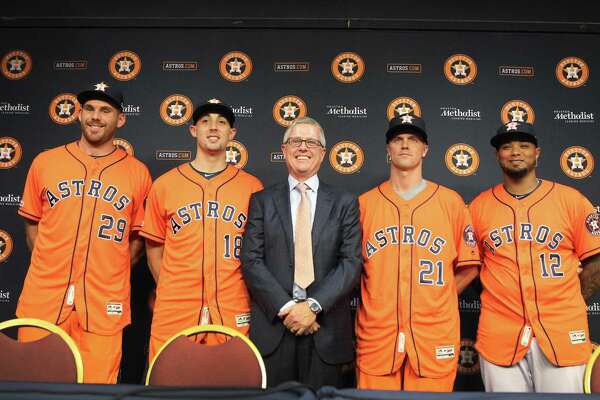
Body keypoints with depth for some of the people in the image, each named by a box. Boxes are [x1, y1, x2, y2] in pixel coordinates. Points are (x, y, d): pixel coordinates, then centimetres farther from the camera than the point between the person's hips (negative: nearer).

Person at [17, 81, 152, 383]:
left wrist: (112, 274, 0)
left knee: (97, 380, 8)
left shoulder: (138, 173, 2)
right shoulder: (44, 162, 7)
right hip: (43, 297, 2)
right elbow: (33, 224, 13)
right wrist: (49, 269, 5)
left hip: (104, 304, -1)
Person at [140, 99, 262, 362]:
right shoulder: (164, 185, 4)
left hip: (233, 315, 0)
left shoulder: (252, 187, 3)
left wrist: (247, 296, 4)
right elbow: (154, 247, 10)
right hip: (174, 313, 1)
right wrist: (172, 293, 6)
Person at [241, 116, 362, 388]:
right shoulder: (262, 201, 6)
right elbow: (251, 260, -2)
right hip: (272, 325, 0)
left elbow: (351, 262, -3)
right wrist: (285, 307, -11)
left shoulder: (345, 203, 6)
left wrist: (314, 305, -13)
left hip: (326, 329, 0)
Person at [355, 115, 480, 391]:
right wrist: (377, 302, 3)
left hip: (435, 339, 0)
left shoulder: (451, 201, 2)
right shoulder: (364, 203, 3)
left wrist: (435, 301, 2)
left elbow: (468, 267, 8)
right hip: (376, 336, 1)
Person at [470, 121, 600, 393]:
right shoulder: (479, 206, 2)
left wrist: (569, 307, 5)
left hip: (562, 334, 0)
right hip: (499, 336, 1)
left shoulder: (570, 199, 0)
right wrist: (501, 300, 5)